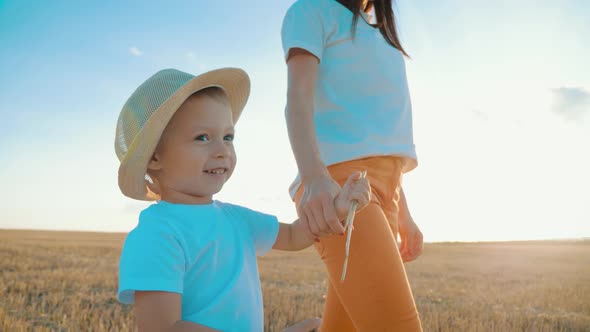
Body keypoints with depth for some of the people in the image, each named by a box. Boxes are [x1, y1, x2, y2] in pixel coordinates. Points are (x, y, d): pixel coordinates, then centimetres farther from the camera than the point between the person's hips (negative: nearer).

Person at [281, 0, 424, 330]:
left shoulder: (380, 36, 31)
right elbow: (298, 97, -9)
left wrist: (403, 214, 20)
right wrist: (314, 177, -27)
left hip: (382, 187, 8)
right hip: (340, 181, -8)